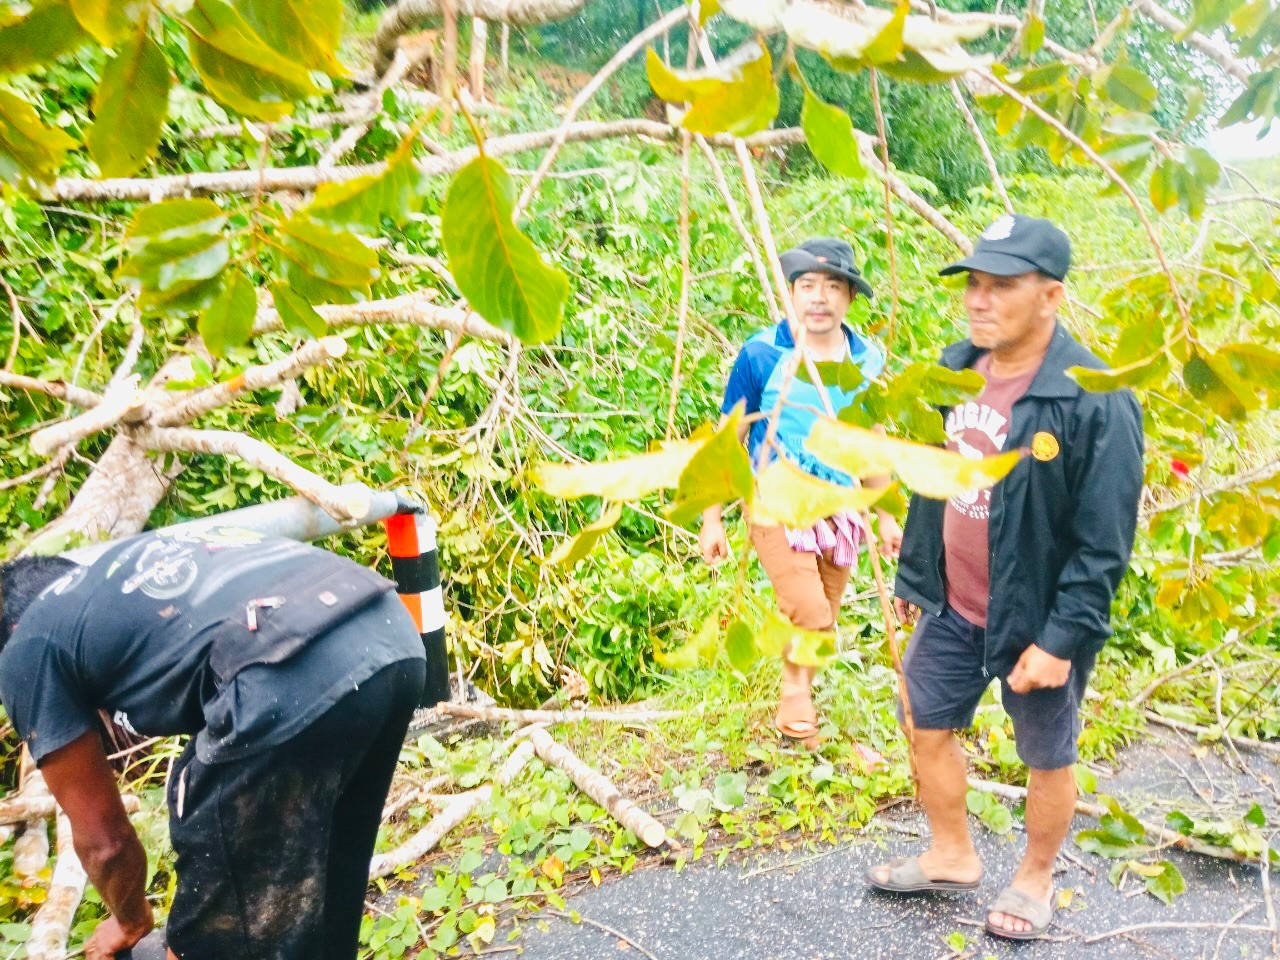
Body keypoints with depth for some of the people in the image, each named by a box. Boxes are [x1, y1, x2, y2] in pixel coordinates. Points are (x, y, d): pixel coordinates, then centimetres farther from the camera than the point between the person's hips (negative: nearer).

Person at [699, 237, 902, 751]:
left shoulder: (867, 358, 1)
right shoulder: (760, 354, -12)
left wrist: (886, 514, 15)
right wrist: (712, 518, -7)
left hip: (839, 507, 5)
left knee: (822, 622, 12)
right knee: (809, 617, -18)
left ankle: (796, 707, 34)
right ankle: (795, 690, 13)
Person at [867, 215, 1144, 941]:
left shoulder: (1094, 402, -22)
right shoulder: (955, 370, 0)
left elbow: (1104, 542, -20)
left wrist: (1061, 639, -21)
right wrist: (913, 574, 12)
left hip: (1037, 624, -6)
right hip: (952, 611, 7)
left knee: (1048, 760, 15)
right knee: (929, 729, 18)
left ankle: (1036, 879, 42)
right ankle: (953, 856, 42)